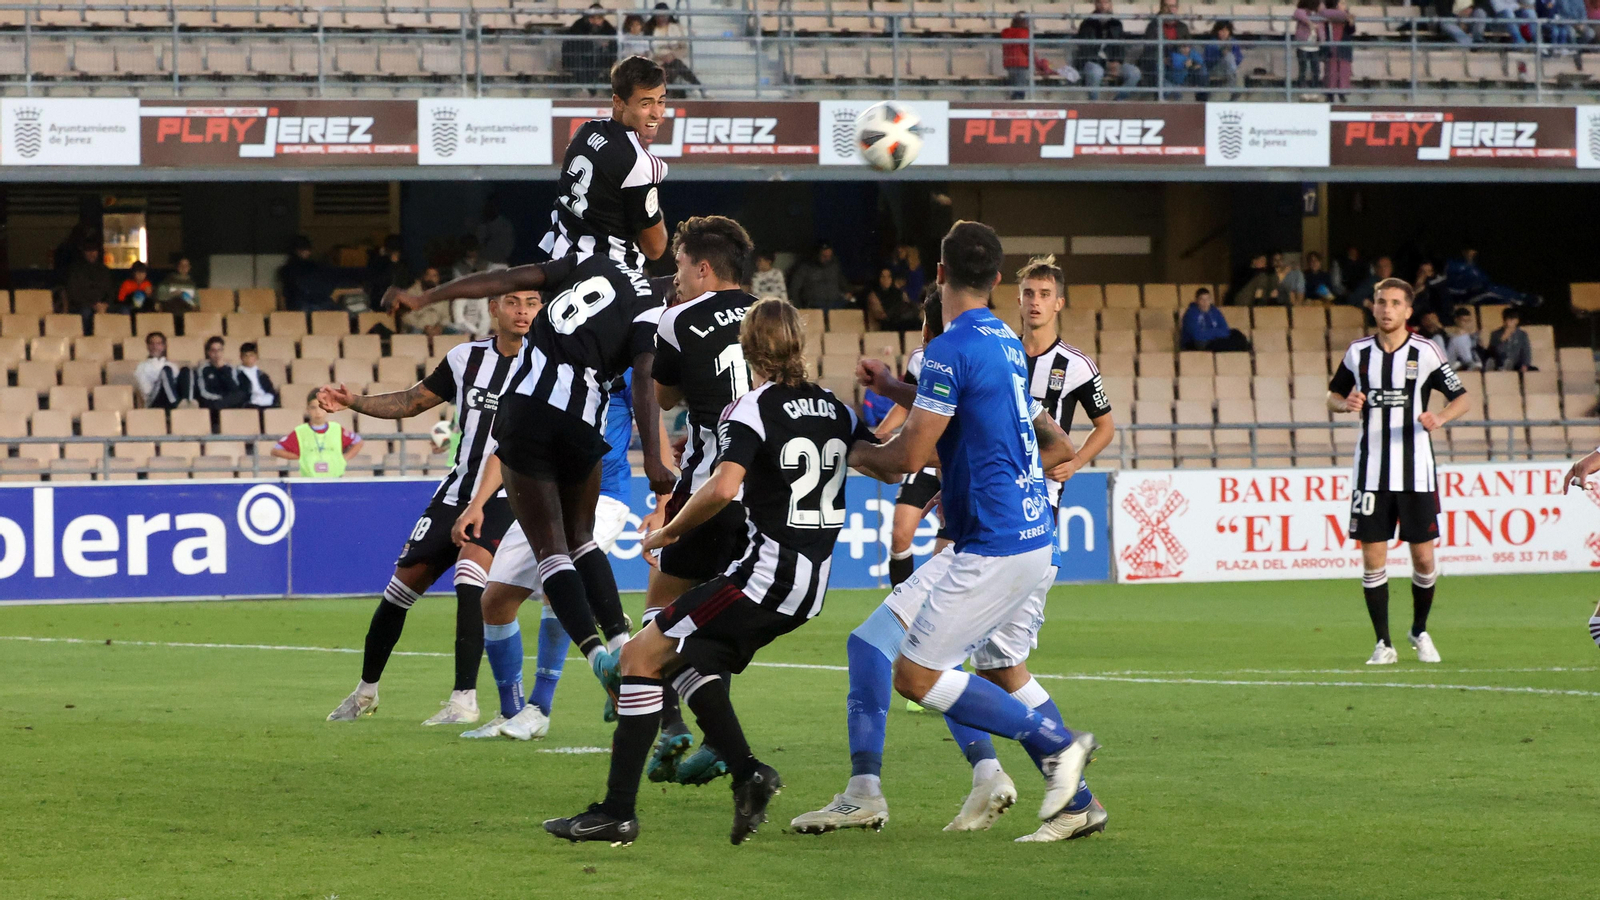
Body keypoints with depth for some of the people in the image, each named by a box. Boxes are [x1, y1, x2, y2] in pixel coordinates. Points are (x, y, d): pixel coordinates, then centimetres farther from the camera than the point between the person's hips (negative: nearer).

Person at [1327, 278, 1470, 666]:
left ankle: (1420, 631, 24)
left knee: (1423, 558, 1)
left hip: (1416, 471, -2)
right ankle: (1383, 644, 6)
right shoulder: (1358, 352, 4)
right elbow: (1333, 396, 16)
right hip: (1371, 470, 2)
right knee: (1372, 557, -2)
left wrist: (1440, 418, -18)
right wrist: (1346, 404, -7)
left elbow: (1461, 399, 2)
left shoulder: (1425, 353, -3)